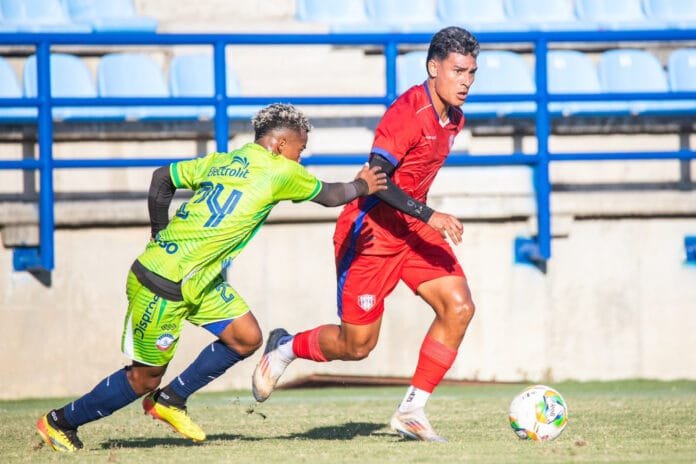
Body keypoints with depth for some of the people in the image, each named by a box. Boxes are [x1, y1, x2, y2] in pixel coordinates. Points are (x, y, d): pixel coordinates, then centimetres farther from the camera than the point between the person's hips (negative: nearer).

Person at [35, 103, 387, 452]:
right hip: (163, 286, -9)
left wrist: (161, 235, 24)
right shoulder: (281, 171, -10)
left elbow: (162, 177, 17)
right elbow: (330, 195, 5)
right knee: (146, 378, 3)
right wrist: (362, 186, 24)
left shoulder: (220, 161, 11)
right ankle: (60, 422, 17)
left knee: (246, 337, 7)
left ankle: (169, 400, 17)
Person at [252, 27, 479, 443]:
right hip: (371, 231, -8)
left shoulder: (454, 119, 5)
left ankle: (412, 410, -5)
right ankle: (285, 348, 29)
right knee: (357, 345, -1)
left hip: (413, 228, 8)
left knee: (459, 307, -12)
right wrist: (429, 216, -36)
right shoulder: (408, 112, -23)